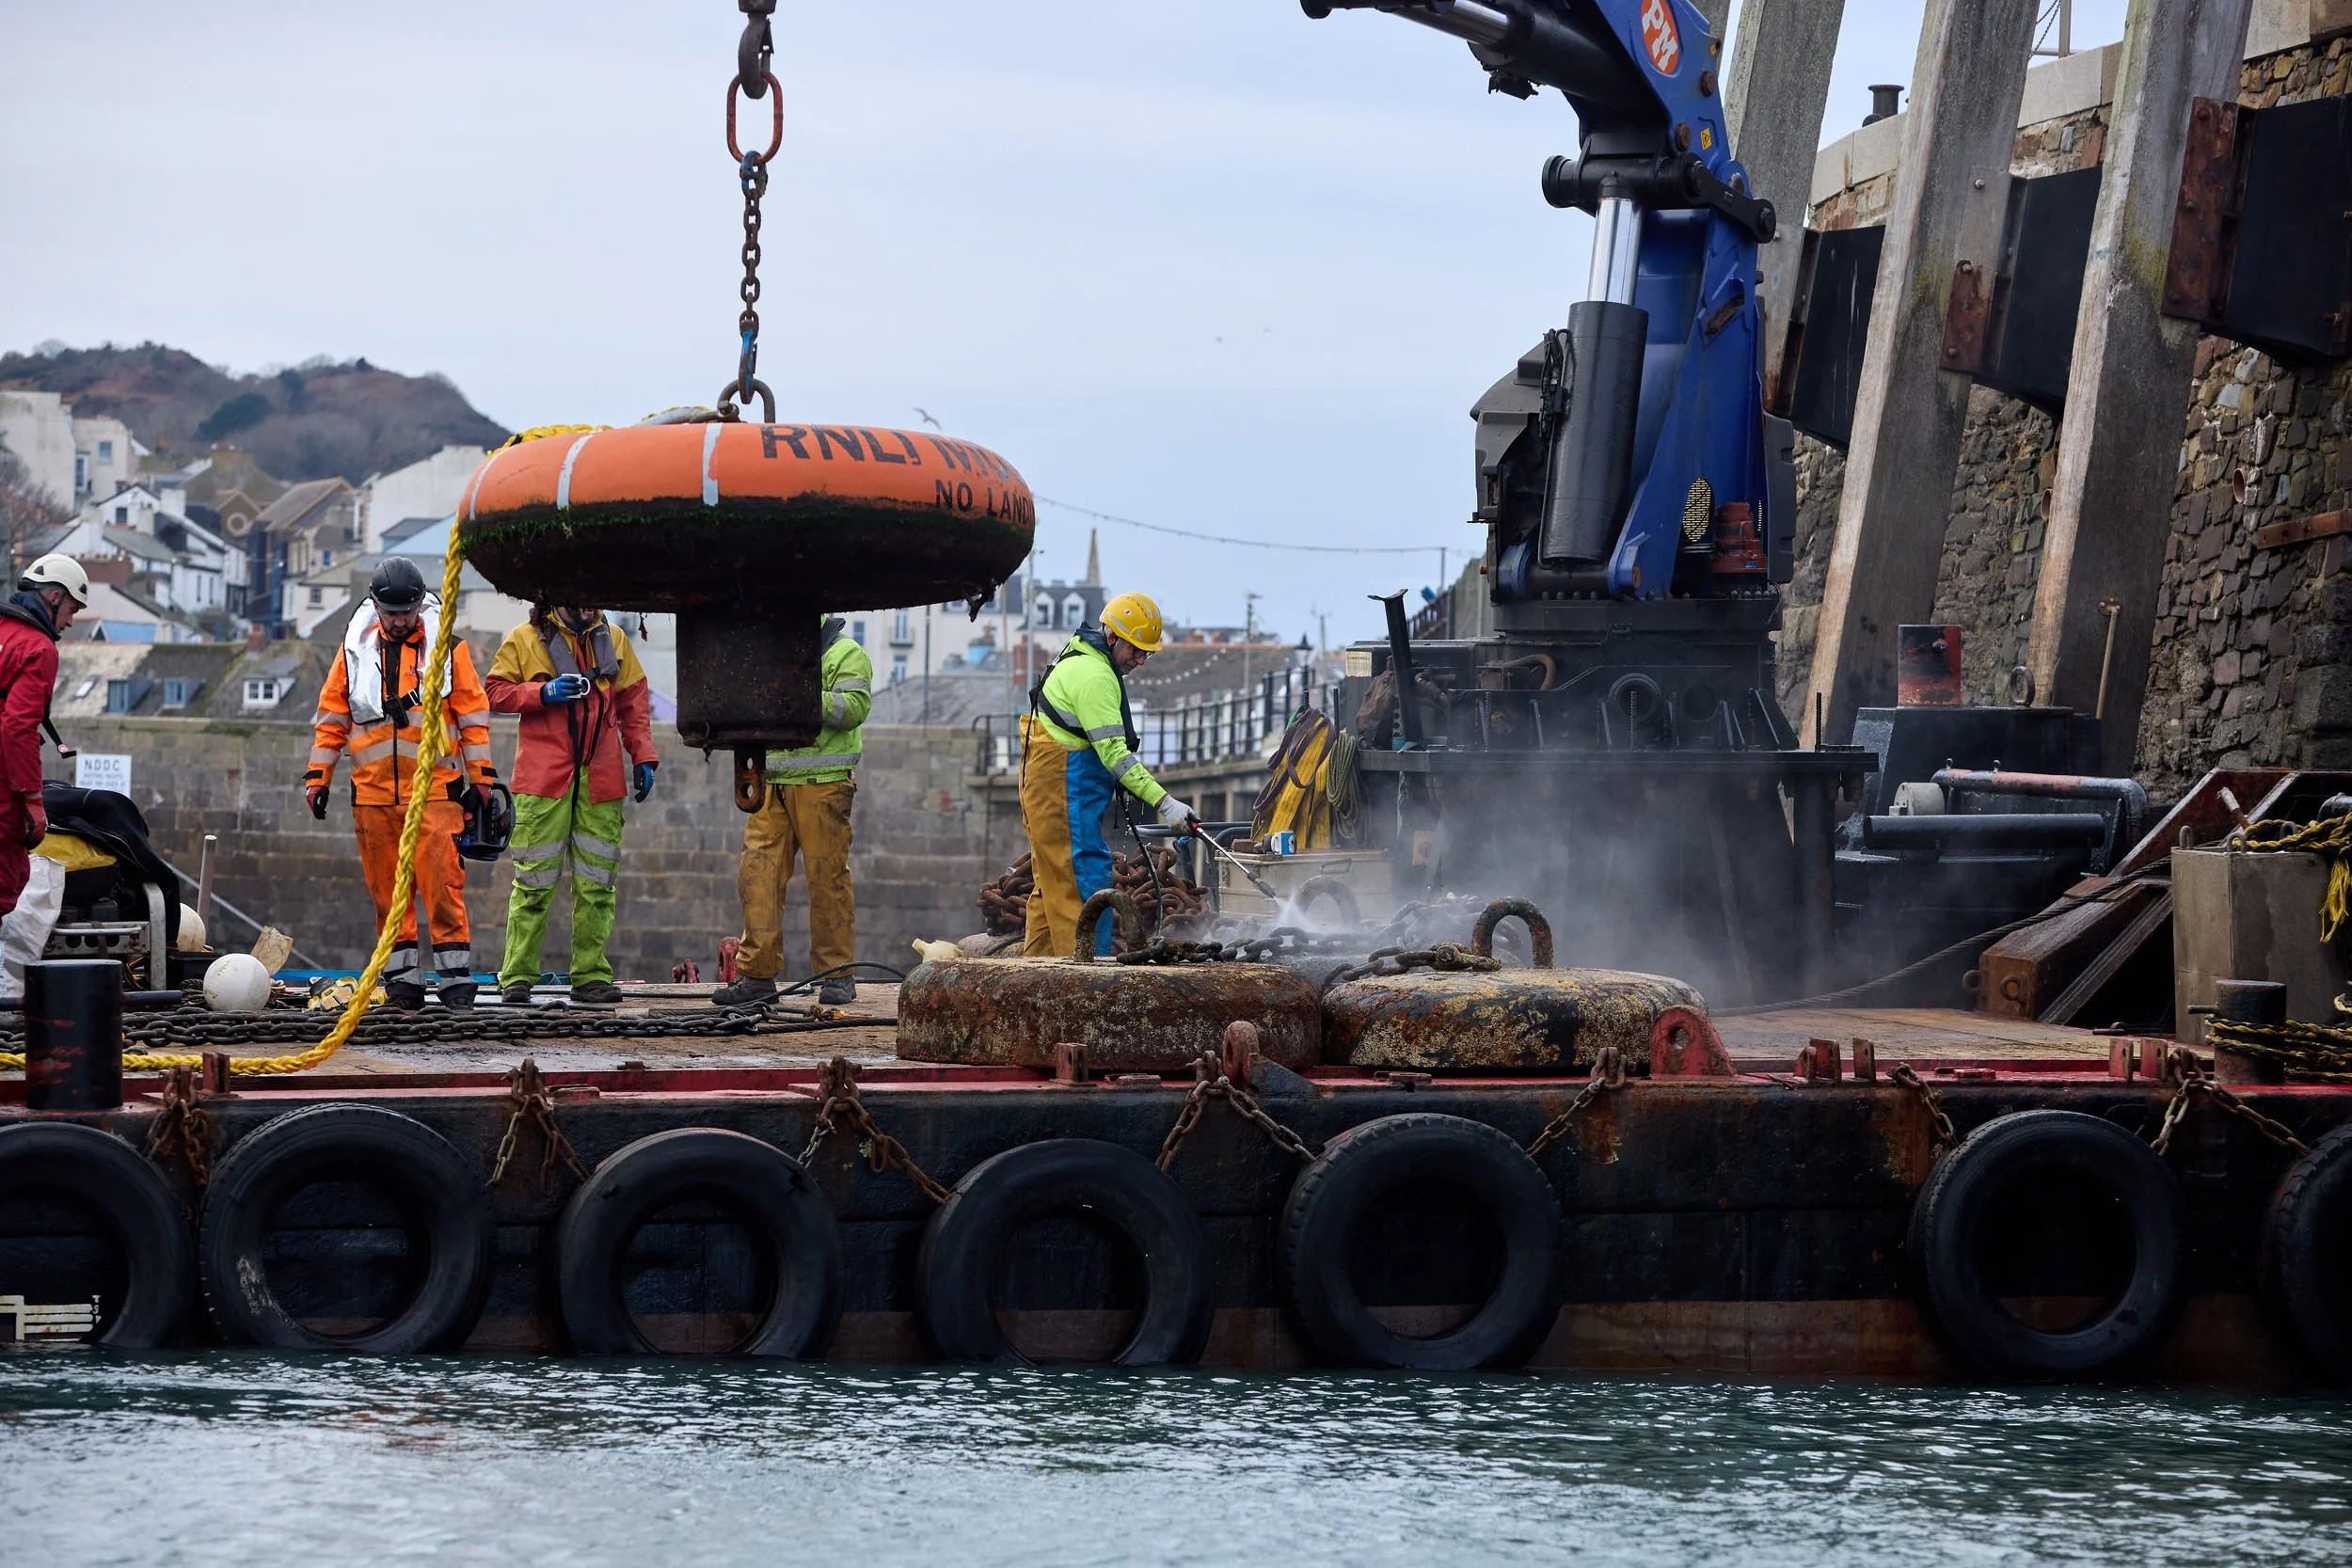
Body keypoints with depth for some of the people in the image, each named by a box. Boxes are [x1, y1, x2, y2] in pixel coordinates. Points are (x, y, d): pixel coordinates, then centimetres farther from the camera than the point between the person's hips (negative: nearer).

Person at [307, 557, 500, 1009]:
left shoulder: (448, 647, 4)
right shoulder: (356, 649, 10)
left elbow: (473, 714, 5)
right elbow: (332, 716, 15)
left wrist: (481, 776, 1)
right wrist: (317, 777, 10)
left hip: (434, 790, -3)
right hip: (373, 792, 3)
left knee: (441, 883, -10)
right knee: (387, 891, 4)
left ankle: (455, 975, -6)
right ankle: (402, 976, 10)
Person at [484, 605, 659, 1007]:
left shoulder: (613, 640, 14)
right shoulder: (526, 639, 4)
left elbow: (633, 701, 17)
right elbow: (497, 692, 2)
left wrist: (642, 757, 8)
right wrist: (543, 693, -13)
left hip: (601, 781, 4)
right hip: (543, 777, -3)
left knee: (597, 882, 3)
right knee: (535, 881, -4)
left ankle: (591, 975, 9)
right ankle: (517, 977, 0)